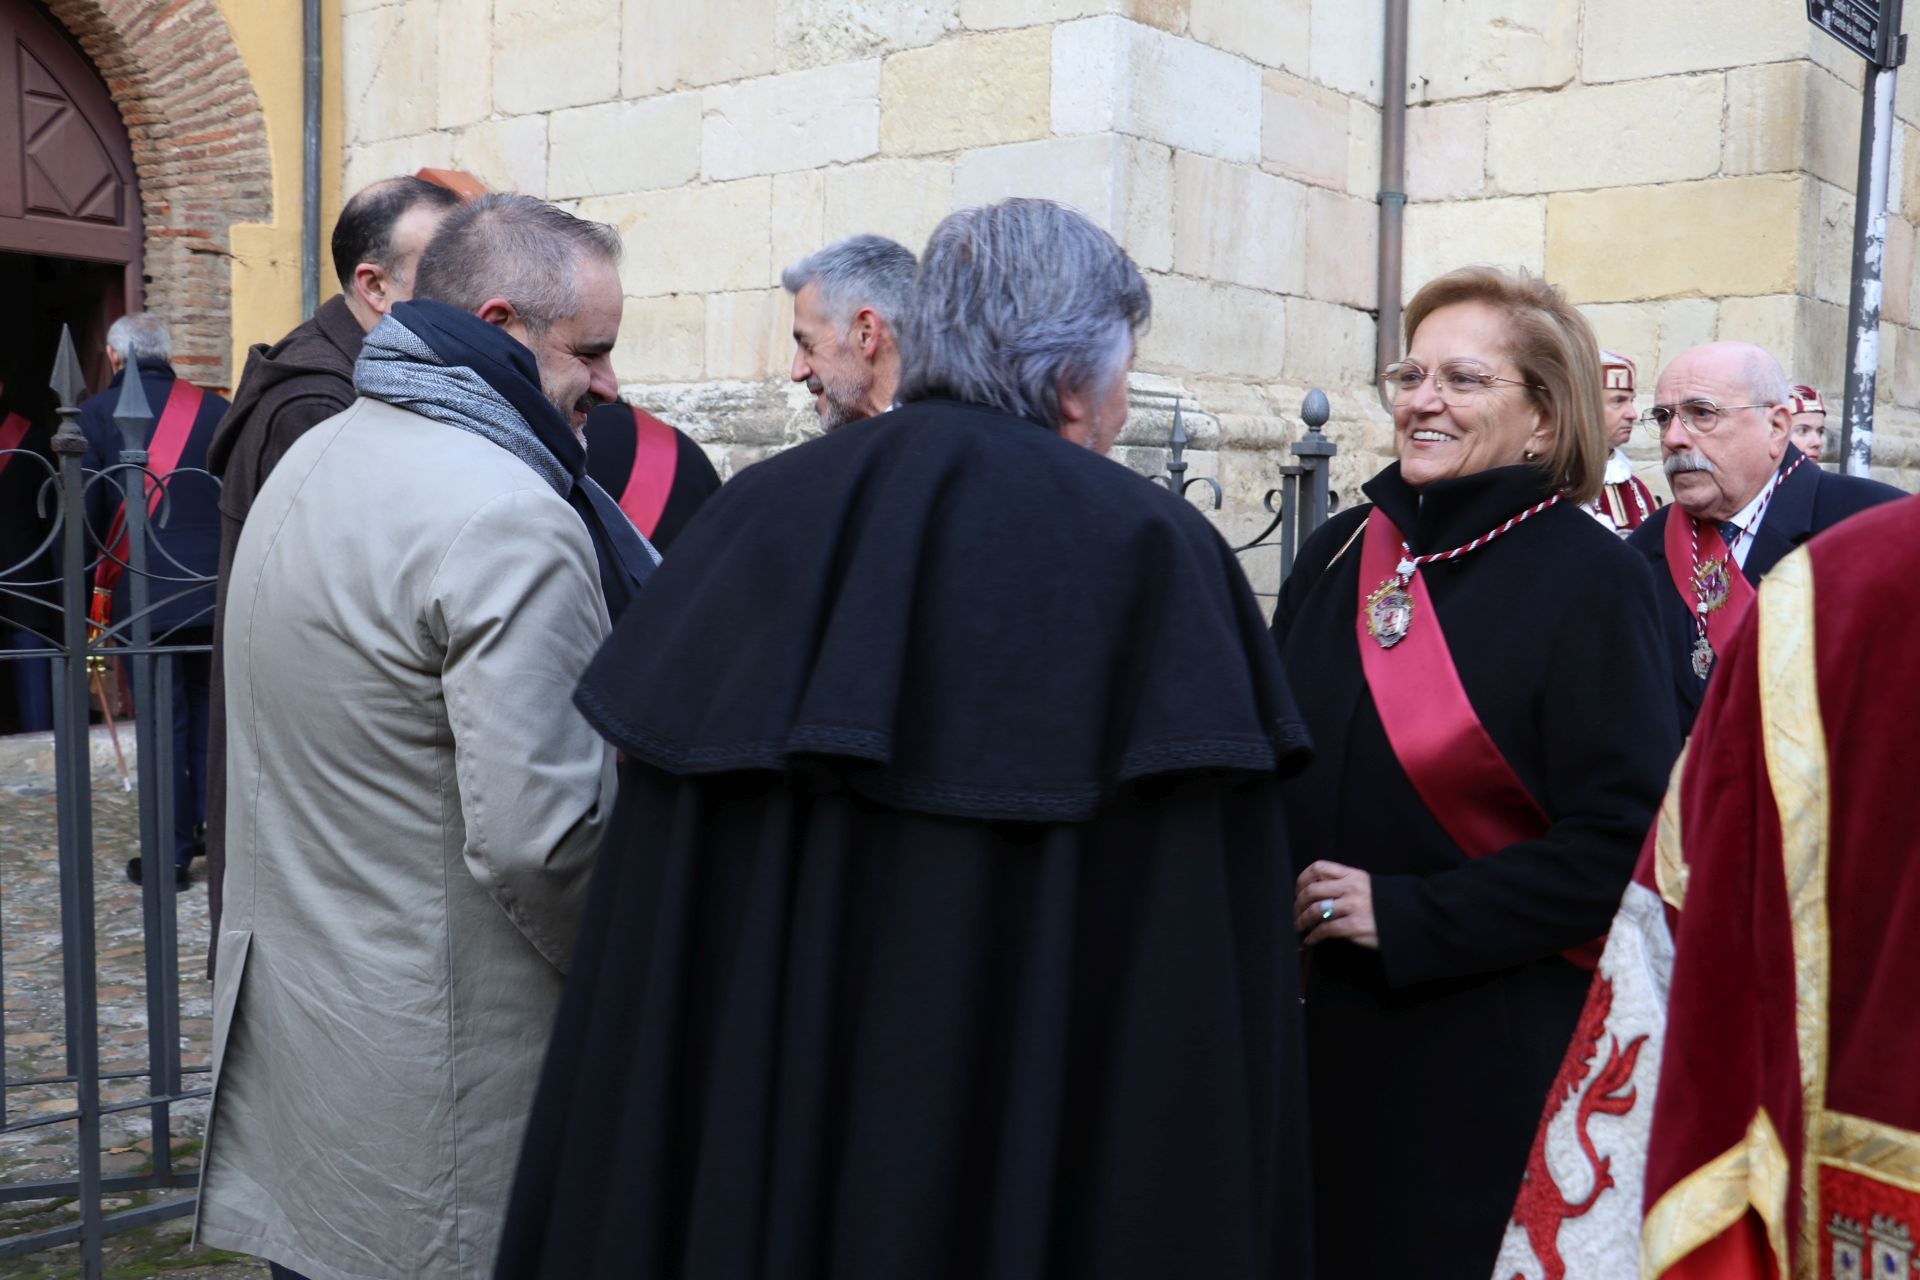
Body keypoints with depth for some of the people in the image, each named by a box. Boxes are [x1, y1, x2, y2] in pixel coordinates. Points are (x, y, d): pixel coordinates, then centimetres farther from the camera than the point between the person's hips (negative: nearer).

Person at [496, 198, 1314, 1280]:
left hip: (750, 1123, 4)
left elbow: (657, 915, 1)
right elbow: (1207, 967, -15)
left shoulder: (754, 518, -1)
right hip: (1028, 1151, -3)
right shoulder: (1154, 556, -11)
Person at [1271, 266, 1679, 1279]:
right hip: (1318, 1028, 5)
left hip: (1492, 1050, -5)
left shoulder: (1590, 579, -10)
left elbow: (1624, 839, -14)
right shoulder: (1339, 553, 5)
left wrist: (1406, 918, -17)